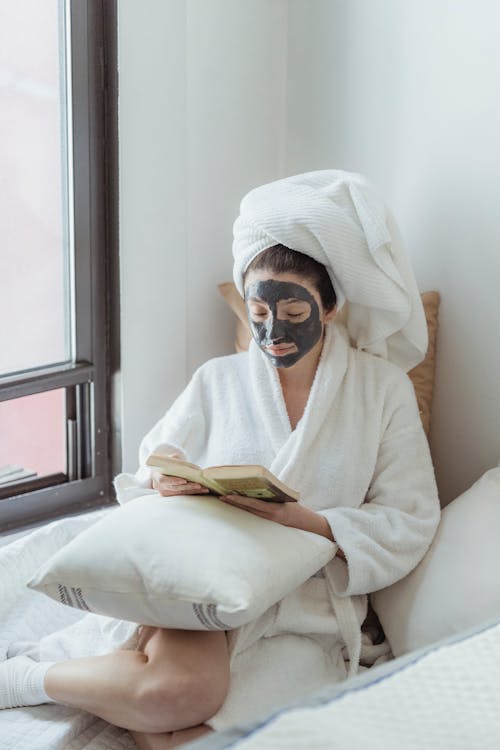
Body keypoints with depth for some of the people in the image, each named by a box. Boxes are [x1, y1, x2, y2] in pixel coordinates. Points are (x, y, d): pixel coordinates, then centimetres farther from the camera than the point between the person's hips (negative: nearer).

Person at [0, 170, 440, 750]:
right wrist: (164, 484, -13)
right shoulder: (217, 382, 13)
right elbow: (149, 480, 13)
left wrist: (310, 524, -15)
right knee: (180, 690, -36)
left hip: (310, 601, 0)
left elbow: (411, 522, 2)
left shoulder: (383, 389, 7)